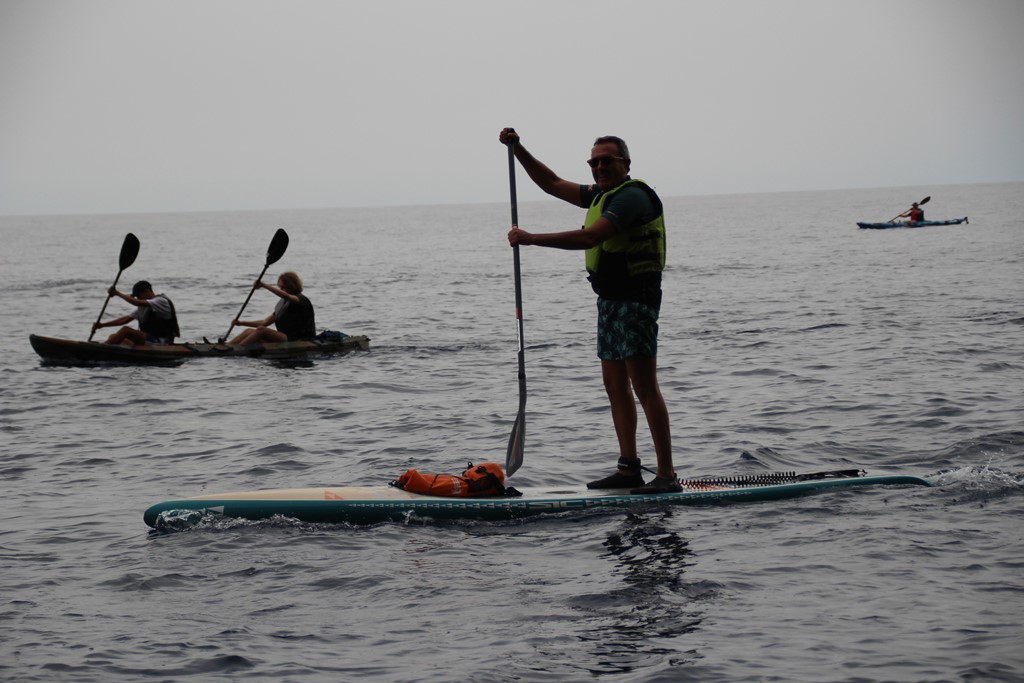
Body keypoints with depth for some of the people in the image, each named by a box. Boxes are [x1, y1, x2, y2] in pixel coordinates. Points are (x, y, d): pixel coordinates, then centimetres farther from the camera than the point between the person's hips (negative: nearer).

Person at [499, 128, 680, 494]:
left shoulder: (632, 196, -15)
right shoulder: (601, 195, 16)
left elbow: (588, 238, -25)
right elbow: (553, 184, 24)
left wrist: (530, 238, -22)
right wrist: (518, 149, 14)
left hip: (635, 299, -10)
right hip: (610, 299, 10)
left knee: (644, 385, -12)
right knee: (615, 384, 10)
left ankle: (666, 475, -13)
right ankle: (629, 470, 14)